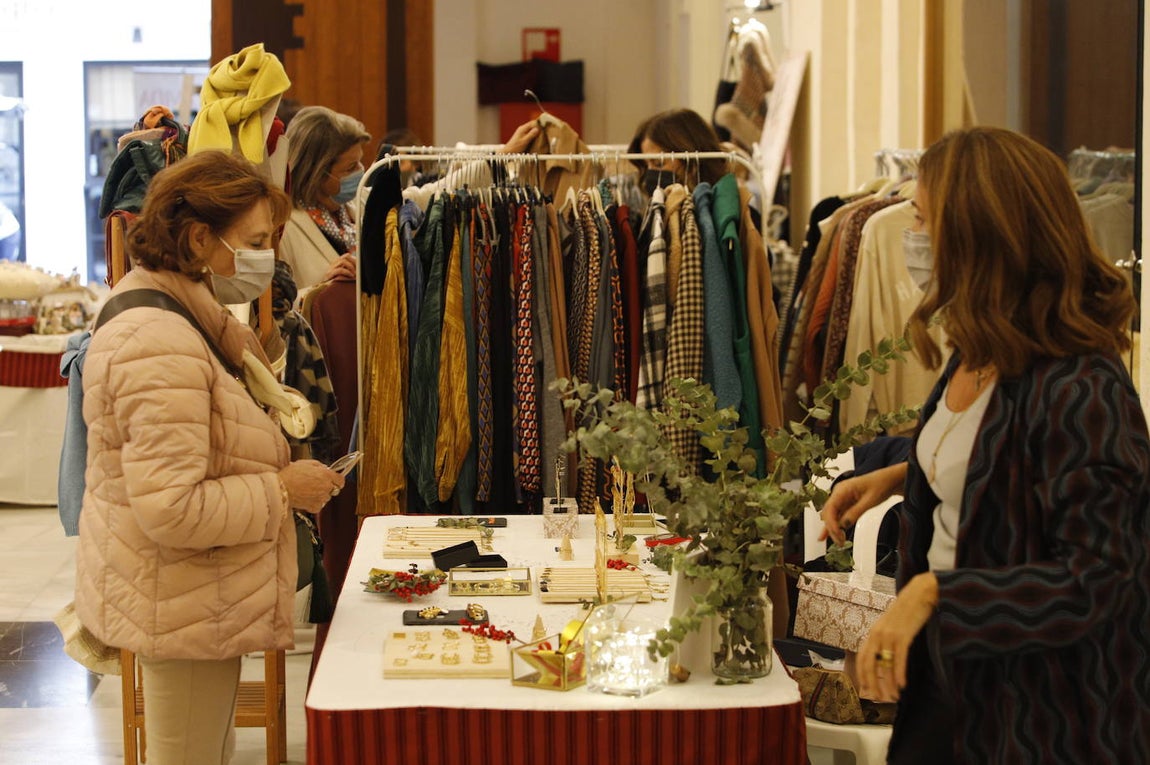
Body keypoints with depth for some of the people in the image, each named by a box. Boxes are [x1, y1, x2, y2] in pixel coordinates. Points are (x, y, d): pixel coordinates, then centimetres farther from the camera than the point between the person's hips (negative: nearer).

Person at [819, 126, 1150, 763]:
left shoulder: (1081, 392, -26)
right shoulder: (980, 352, 1)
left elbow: (1094, 583, -27)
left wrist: (933, 591, -31)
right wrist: (899, 475, 7)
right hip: (952, 668, 8)